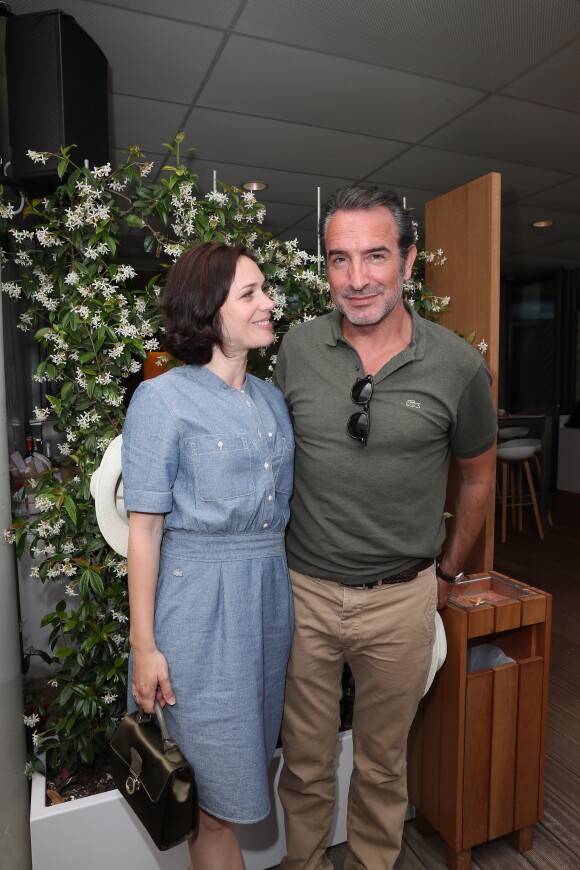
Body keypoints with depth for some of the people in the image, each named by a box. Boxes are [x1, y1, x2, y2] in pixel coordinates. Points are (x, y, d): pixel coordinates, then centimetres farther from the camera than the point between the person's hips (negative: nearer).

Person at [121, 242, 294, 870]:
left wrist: (285, 592, 12)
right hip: (201, 602, -6)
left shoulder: (272, 398, 8)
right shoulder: (162, 400, -11)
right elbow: (145, 527, -11)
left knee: (247, 762, 21)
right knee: (224, 793, 8)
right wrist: (144, 645, -10)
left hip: (271, 594, 6)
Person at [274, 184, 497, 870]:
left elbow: (477, 474, 5)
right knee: (305, 762, 20)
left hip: (400, 599, 0)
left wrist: (448, 571, 12)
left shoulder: (458, 366, -10)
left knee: (382, 764, 21)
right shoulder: (296, 351, -6)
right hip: (305, 589, 1)